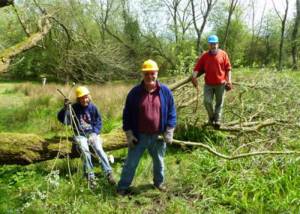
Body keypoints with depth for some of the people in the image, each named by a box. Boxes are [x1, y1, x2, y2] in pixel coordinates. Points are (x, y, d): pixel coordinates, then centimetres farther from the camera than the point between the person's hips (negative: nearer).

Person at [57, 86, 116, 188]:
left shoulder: (93, 107, 0)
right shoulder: (74, 108, -6)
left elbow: (99, 121, 7)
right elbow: (62, 119, -13)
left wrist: (94, 133, -7)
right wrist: (65, 108, -29)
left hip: (92, 133, 1)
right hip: (80, 135, -1)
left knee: (99, 149, -24)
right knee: (85, 151, -28)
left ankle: (109, 173, -24)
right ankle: (90, 177, -19)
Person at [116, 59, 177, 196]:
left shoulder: (165, 91, -4)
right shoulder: (134, 92, -7)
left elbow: (171, 112, 3)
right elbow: (127, 114, -2)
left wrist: (169, 132, -3)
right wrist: (129, 134, -6)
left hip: (158, 136, 2)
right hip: (139, 136, -1)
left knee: (159, 161, 21)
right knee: (131, 163, 7)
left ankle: (159, 182, 44)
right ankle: (122, 187, 22)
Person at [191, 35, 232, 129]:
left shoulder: (223, 54, 0)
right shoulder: (204, 56, 2)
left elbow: (228, 68, 1)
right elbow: (197, 68, -1)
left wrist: (229, 81, -4)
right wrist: (194, 76, -18)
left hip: (220, 84, 0)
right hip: (208, 84, 0)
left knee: (219, 103, 7)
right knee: (207, 101, -8)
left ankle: (217, 120, 16)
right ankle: (211, 117, 16)